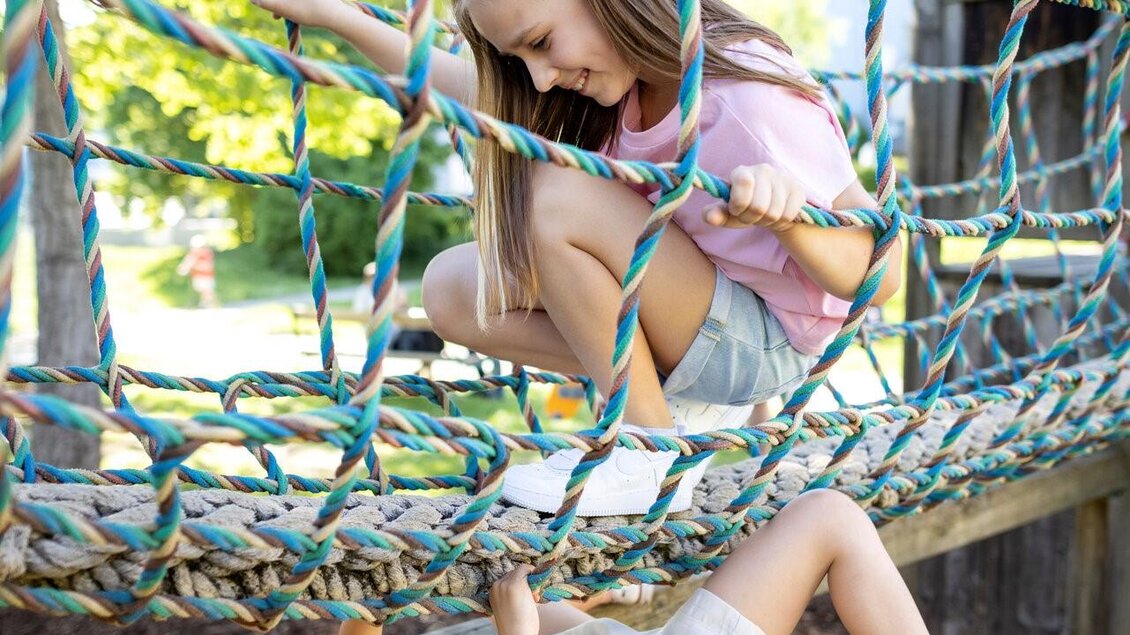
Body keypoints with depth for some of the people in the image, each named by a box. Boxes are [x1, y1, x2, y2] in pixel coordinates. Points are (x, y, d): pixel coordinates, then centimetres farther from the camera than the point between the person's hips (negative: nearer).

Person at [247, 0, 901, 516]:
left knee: (556, 195, -27)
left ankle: (652, 450, -15)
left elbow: (875, 277, -30)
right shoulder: (614, 73, -3)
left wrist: (790, 211, -50)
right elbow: (464, 86, 8)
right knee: (452, 289, -6)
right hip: (685, 314, 8)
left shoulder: (751, 99, -27)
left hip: (766, 340, -8)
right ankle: (684, 401, 0)